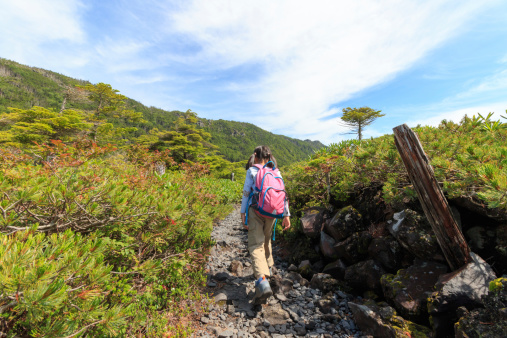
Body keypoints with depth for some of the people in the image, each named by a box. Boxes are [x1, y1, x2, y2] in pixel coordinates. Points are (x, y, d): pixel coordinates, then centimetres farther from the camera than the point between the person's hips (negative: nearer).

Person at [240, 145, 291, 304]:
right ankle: (268, 267, 43)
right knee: (266, 240, 25)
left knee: (256, 245, -5)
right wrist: (286, 215, 6)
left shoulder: (252, 171, -1)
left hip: (255, 210, -5)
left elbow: (246, 193, -6)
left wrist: (243, 213, -4)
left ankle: (262, 281, -21)